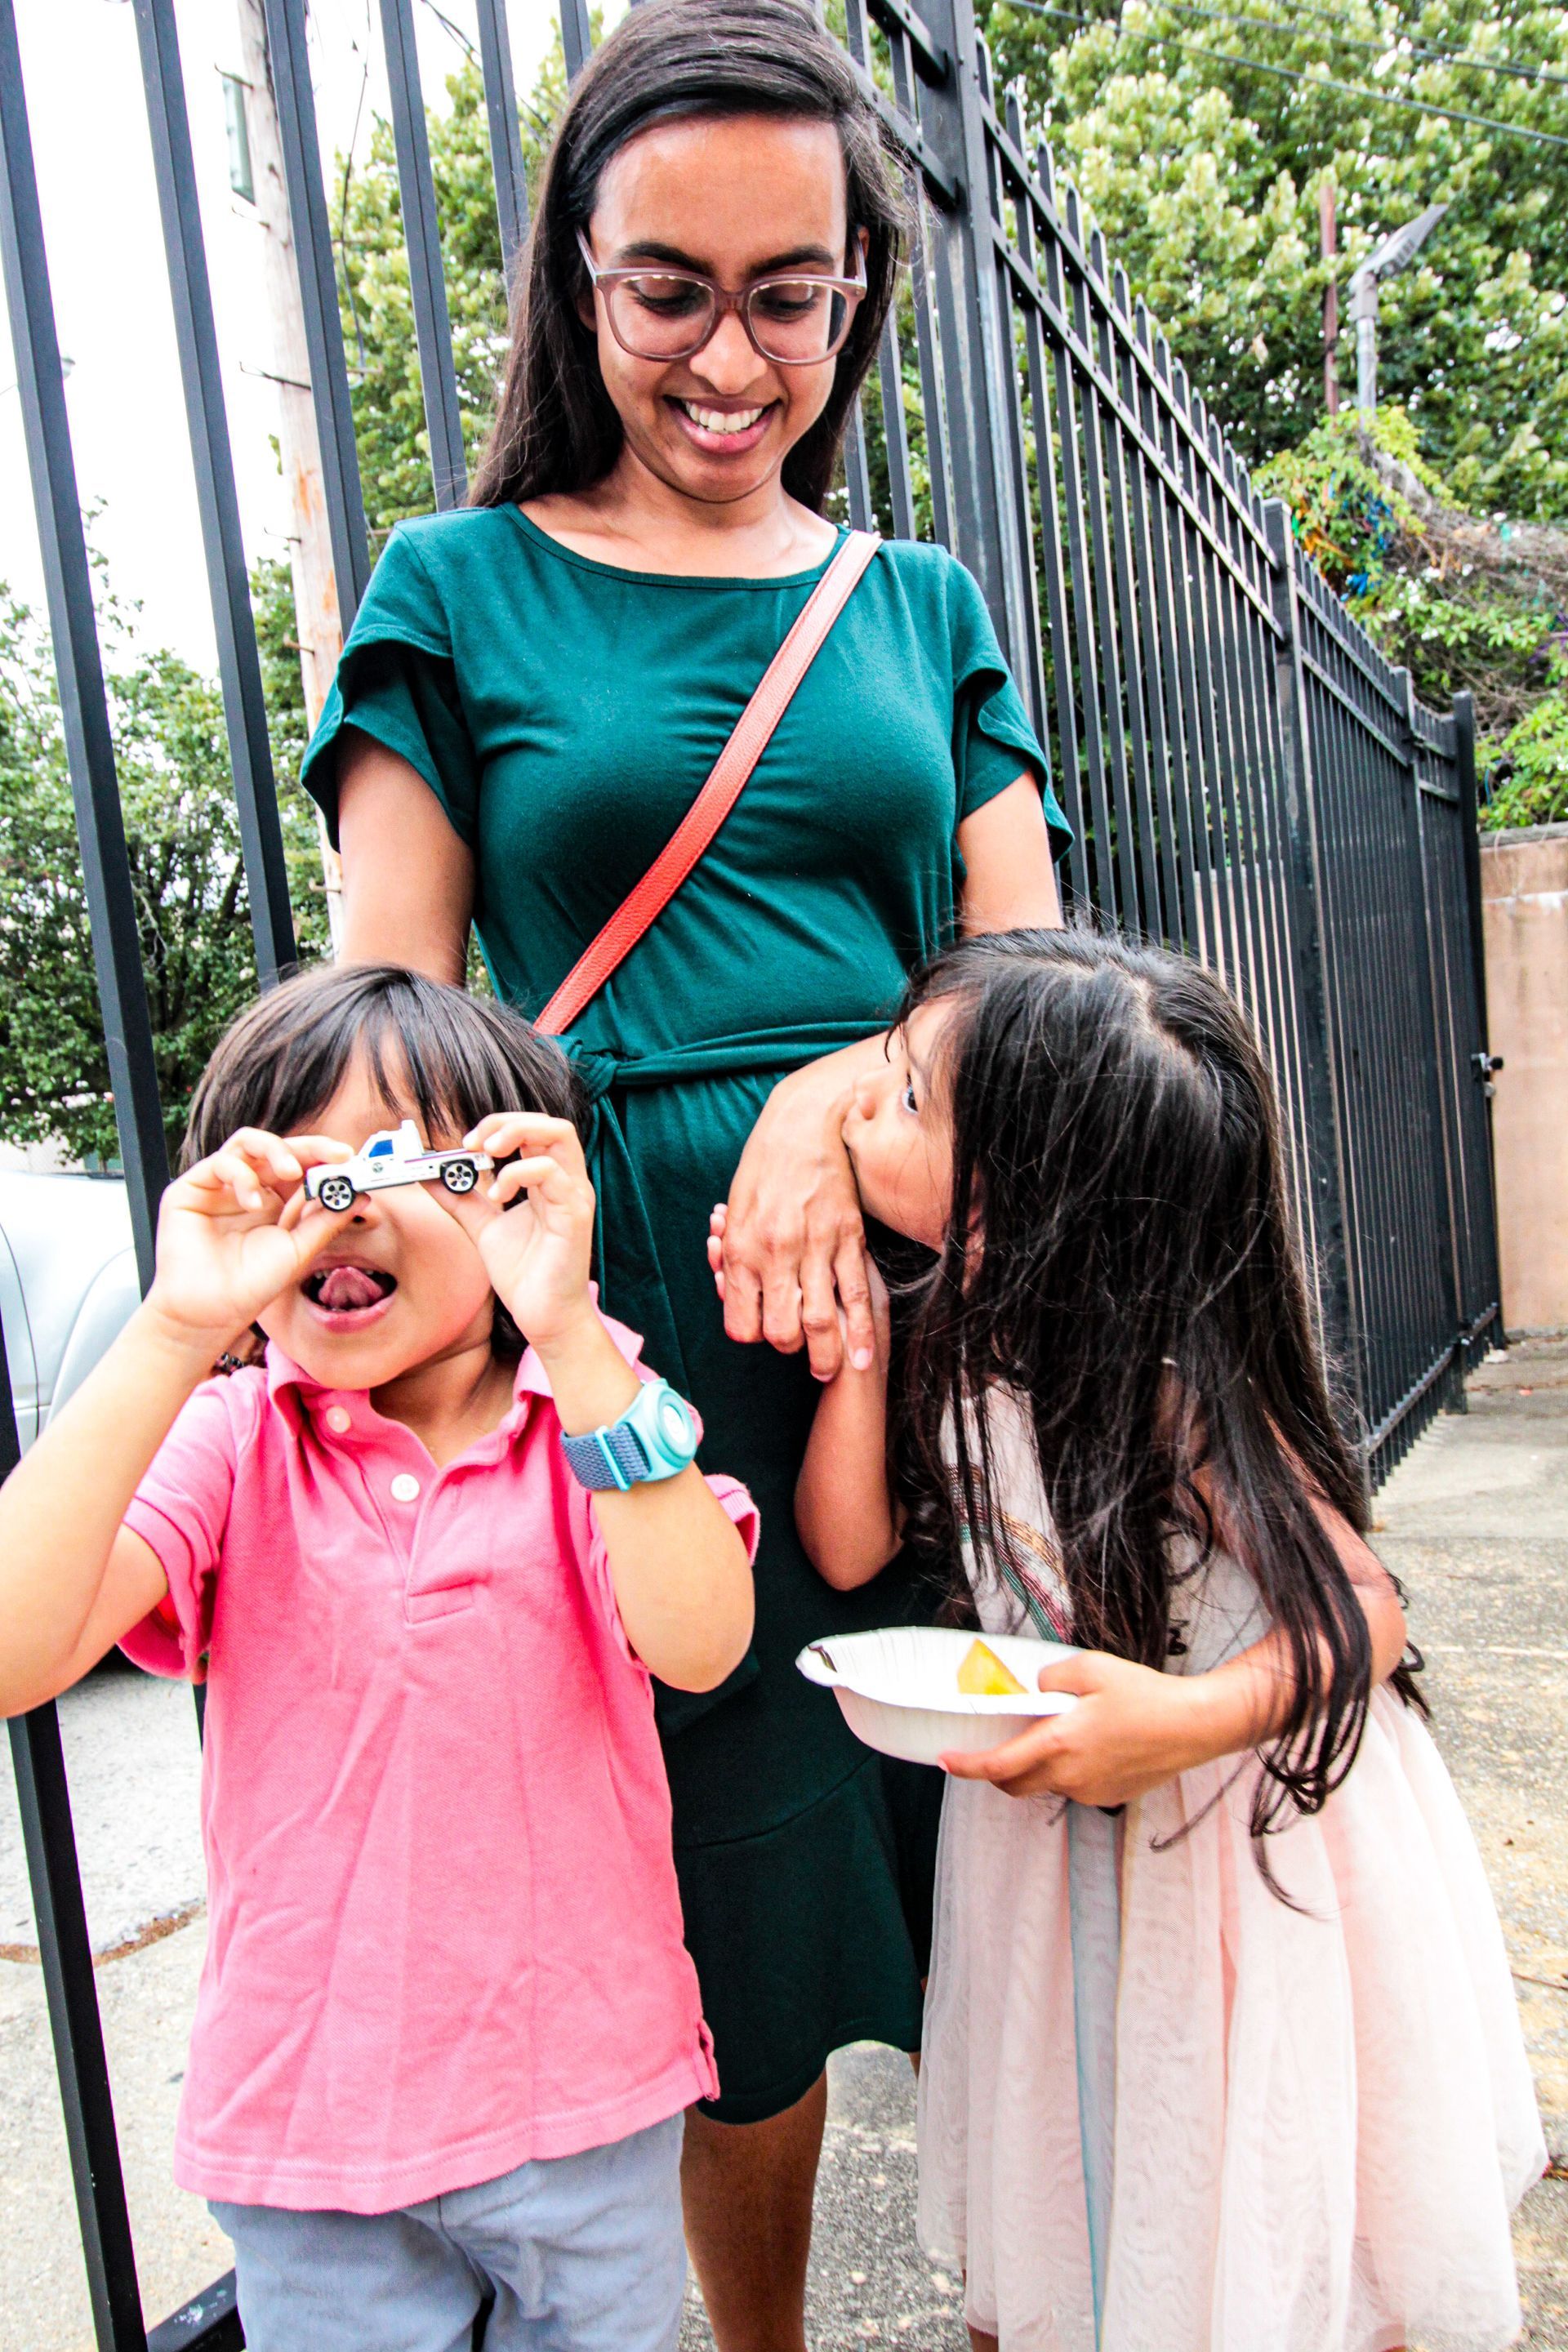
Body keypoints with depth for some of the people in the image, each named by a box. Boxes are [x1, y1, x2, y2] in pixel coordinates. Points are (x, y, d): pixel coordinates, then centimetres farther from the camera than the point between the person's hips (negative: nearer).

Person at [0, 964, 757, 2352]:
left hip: (583, 2096, 0)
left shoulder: (593, 1411, -8)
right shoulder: (228, 1442, -8)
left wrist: (571, 1332, -35)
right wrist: (176, 1335, -29)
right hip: (308, 2108, 0)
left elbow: (700, 1646, -26)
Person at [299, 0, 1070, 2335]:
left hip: (930, 1298, 3)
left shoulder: (922, 607, 14)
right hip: (635, 1340, -2)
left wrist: (843, 1093, -14)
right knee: (747, 1984, 10)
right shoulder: (460, 588, 6)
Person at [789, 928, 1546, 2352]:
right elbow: (848, 1550, -9)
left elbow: (1364, 1616, -22)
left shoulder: (1164, 1384, -27)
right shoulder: (949, 1345, -7)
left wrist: (1188, 1718, -37)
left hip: (1243, 1836, -5)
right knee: (1081, 2203, 22)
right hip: (1056, 1819, 6)